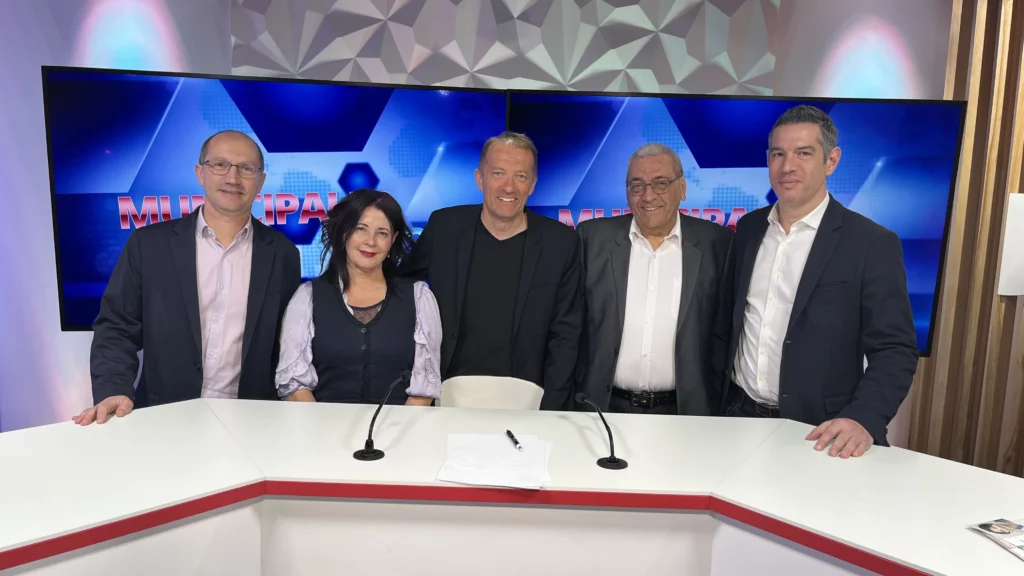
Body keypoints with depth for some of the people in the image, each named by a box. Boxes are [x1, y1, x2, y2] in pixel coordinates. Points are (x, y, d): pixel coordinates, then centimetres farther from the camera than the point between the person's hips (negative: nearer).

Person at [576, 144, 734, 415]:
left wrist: (714, 403, 0)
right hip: (604, 406, 1)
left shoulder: (716, 243, -4)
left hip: (684, 410, 0)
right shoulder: (594, 237, -3)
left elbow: (724, 332, 1)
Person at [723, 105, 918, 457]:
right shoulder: (748, 229, 3)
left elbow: (894, 350, -11)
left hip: (819, 434, -4)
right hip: (739, 416, 5)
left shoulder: (872, 244, -10)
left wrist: (863, 418, -26)